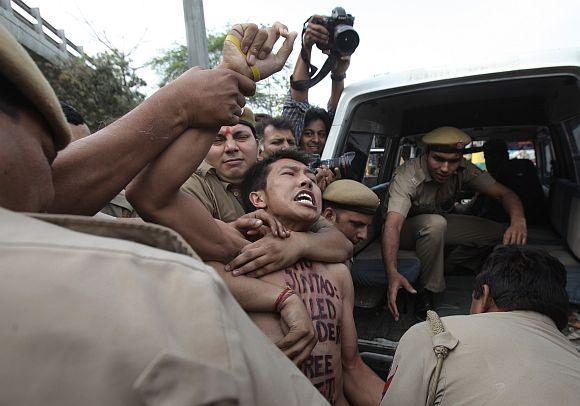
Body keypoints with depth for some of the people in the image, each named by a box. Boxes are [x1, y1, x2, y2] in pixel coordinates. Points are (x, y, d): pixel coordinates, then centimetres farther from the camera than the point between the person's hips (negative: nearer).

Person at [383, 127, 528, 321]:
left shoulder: (463, 169, -17)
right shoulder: (407, 176, -32)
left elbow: (504, 193, -14)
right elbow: (392, 225, -44)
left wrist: (518, 220, -38)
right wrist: (392, 273, -60)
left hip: (439, 224, 5)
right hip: (405, 229, -5)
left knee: (499, 233, -9)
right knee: (435, 223, -38)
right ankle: (426, 292, -20)